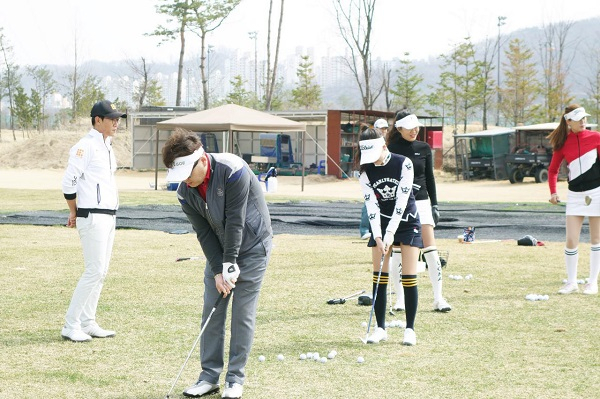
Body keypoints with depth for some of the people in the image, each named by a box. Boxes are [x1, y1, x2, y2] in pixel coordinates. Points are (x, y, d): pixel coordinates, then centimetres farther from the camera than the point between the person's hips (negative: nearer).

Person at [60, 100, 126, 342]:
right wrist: (75, 213, -2)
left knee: (101, 272, 10)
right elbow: (69, 182, -14)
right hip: (92, 217, -9)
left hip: (109, 217, 9)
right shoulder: (86, 146, -12)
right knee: (94, 271, -11)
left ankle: (87, 324, 16)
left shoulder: (107, 147, 17)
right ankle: (71, 326, -6)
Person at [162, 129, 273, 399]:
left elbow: (235, 222, -25)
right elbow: (204, 233, -8)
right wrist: (218, 270, -15)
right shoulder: (185, 191, -10)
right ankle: (210, 376, 9)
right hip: (218, 250, 5)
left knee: (242, 314, -5)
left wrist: (230, 265, -23)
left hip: (251, 247, -5)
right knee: (212, 312, 2)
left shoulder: (233, 171, -28)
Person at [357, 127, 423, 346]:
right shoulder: (365, 170, -6)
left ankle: (410, 329, 1)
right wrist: (377, 236, -19)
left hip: (406, 223, -3)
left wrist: (390, 233, -24)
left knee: (409, 277, -7)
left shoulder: (403, 164, -16)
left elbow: (401, 200, -20)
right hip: (381, 224, 3)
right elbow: (371, 204, -10)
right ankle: (380, 328, 5)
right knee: (379, 277, -2)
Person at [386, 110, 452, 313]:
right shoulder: (391, 149, -1)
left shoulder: (424, 148, 7)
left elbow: (429, 178, 12)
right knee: (397, 252, 1)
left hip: (421, 202, 2)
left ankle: (438, 299, -2)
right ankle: (400, 299, 10)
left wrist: (434, 205, 8)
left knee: (431, 250, -5)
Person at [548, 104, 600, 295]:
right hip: (575, 195, 1)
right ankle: (571, 283, 9)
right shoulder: (562, 143, 1)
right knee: (571, 241, -4)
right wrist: (553, 192, -2)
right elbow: (553, 170, 10)